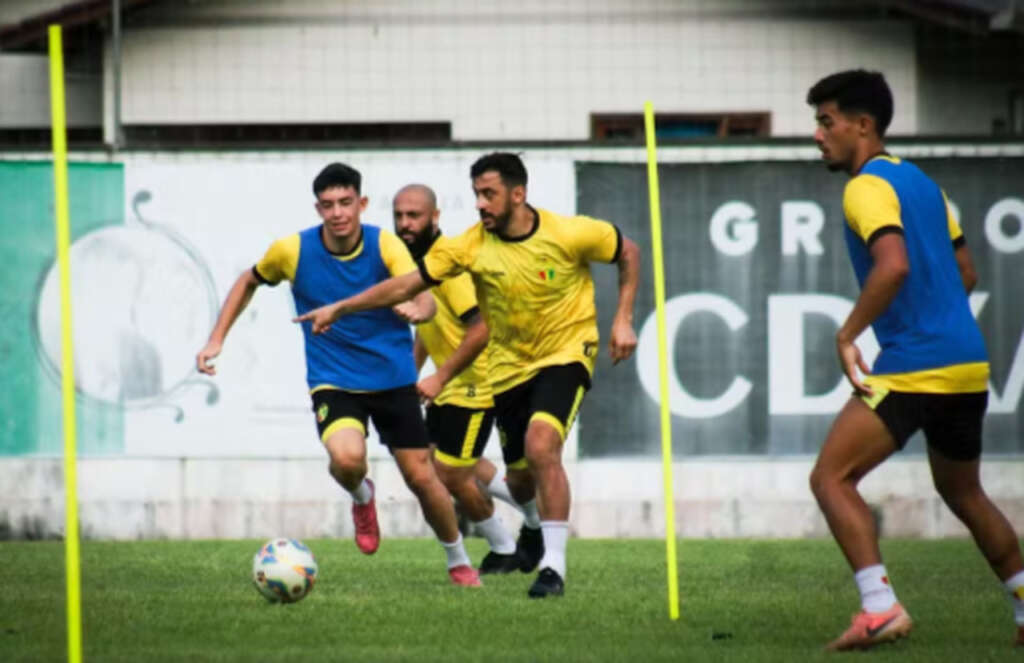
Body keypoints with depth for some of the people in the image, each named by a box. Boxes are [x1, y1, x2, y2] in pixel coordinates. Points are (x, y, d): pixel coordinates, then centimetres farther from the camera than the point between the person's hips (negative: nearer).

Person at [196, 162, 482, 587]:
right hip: (333, 383, -1)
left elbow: (426, 302, -24)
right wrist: (216, 340, 4)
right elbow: (249, 282, 10)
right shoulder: (293, 251, -10)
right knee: (347, 458, -29)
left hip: (393, 379, 1)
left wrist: (414, 309, -49)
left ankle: (459, 561, 31)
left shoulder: (385, 246, -12)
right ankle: (362, 498, 9)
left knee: (421, 476, 4)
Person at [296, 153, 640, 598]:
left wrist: (622, 320, -5)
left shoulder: (568, 234, -17)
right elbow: (408, 284, -6)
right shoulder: (471, 246, -11)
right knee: (520, 481, 9)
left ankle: (553, 565, -23)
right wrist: (340, 308, -9)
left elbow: (628, 252, 0)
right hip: (509, 368, 4)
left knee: (540, 445, -28)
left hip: (566, 355, -4)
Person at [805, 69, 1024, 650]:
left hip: (915, 368, -9)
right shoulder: (919, 181, 18)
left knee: (831, 478, -8)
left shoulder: (868, 187, -10)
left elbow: (894, 265, -27)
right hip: (969, 363, 9)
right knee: (964, 493, 24)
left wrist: (847, 335, -20)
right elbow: (965, 271, 23)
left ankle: (881, 607, -20)